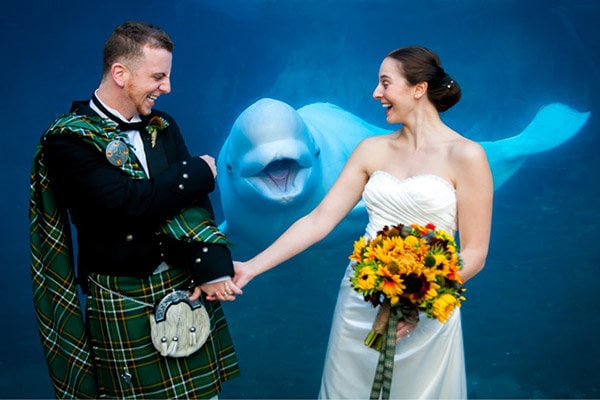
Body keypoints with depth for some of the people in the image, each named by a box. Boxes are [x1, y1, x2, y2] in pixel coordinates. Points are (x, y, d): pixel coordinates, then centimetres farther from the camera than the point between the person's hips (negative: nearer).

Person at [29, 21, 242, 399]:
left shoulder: (162, 126, 5)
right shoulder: (68, 141, -13)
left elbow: (191, 201, -4)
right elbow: (129, 202, -25)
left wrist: (213, 266, -18)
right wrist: (200, 172, -13)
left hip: (188, 285, 5)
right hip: (124, 302, -5)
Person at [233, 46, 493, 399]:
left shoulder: (465, 155, -8)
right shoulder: (372, 150, 4)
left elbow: (474, 253, -8)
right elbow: (319, 220, 0)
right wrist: (251, 267, -6)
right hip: (359, 306, 4)